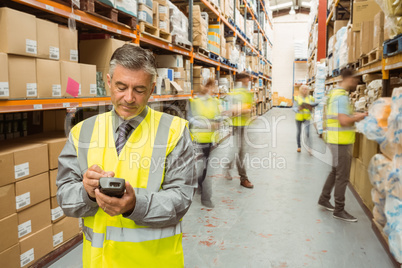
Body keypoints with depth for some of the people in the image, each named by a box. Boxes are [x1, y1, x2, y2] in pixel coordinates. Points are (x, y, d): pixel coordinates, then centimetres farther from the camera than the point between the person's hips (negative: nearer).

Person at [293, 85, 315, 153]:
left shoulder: (310, 98, 6)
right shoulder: (297, 98, 2)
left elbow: (313, 106, 7)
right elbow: (294, 108, -2)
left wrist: (311, 108, -15)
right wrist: (298, 109, -22)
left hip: (307, 118, 0)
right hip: (299, 117, 0)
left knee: (307, 132, -15)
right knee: (299, 132, 8)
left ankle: (308, 147, -9)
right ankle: (299, 146, 22)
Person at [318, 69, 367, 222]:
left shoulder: (336, 92, 14)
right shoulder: (342, 96, -18)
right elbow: (344, 121, -27)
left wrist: (353, 117, 11)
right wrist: (358, 117, -10)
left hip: (336, 140, 10)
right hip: (341, 141, -10)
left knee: (335, 172, 21)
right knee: (342, 177, -1)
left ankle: (324, 199, 32)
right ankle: (339, 210, 9)